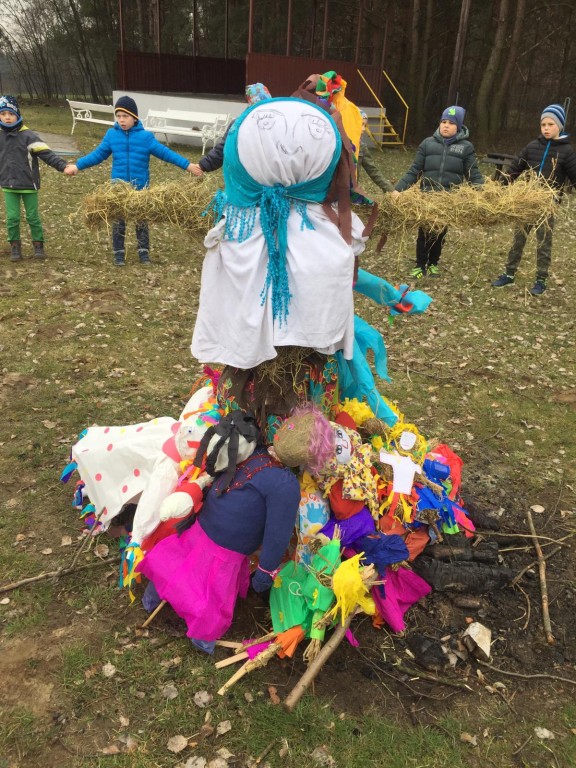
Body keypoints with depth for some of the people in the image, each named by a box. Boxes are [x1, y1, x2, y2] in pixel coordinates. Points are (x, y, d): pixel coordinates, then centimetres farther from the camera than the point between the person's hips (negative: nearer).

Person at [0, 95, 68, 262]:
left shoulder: (28, 136, -11)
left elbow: (46, 154, -18)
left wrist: (63, 166, -30)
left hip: (28, 185, -3)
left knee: (33, 217, 7)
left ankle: (38, 245, 22)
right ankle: (15, 247, 17)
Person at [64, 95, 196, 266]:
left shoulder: (145, 136, -8)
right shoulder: (111, 135, -2)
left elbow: (164, 152, -10)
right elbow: (98, 154, 6)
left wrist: (187, 165, -16)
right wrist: (78, 166, 2)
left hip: (140, 187, -1)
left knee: (141, 220, 10)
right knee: (118, 221, 8)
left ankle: (144, 252, 23)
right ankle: (119, 252, 21)